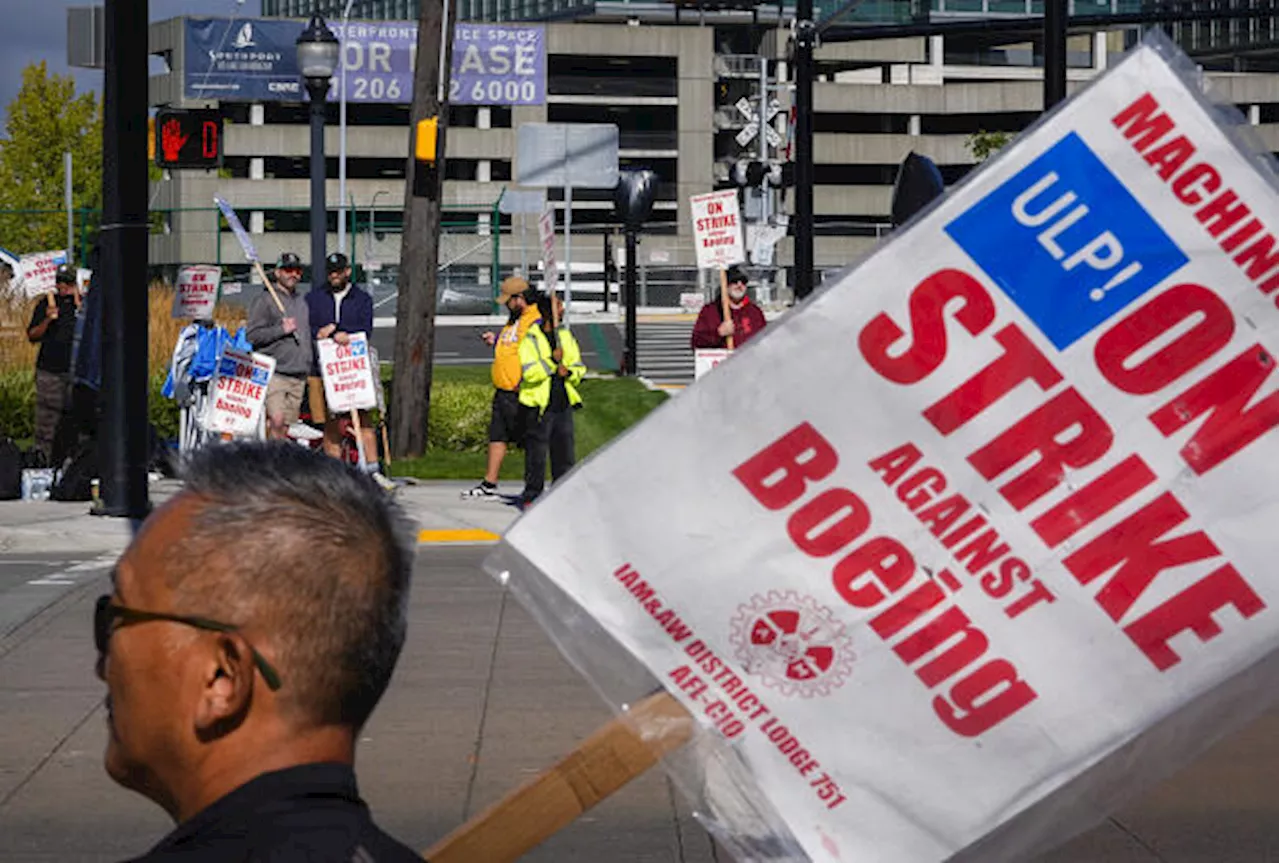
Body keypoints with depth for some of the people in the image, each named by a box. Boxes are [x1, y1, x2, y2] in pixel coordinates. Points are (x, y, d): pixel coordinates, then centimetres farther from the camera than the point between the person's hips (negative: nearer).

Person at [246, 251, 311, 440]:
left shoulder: (301, 302, 21)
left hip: (298, 376, 7)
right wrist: (281, 330, -13)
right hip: (274, 373, -7)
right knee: (277, 420, -20)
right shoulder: (264, 300, -1)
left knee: (285, 428, 3)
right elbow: (252, 335, -9)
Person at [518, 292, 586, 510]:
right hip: (539, 404, -6)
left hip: (563, 403, 6)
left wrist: (569, 371, -4)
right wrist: (552, 360, -22)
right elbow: (530, 373, -16)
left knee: (564, 451, 7)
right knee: (536, 453, -3)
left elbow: (579, 367, 17)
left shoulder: (565, 335, 13)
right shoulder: (530, 338, -7)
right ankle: (531, 496, 7)